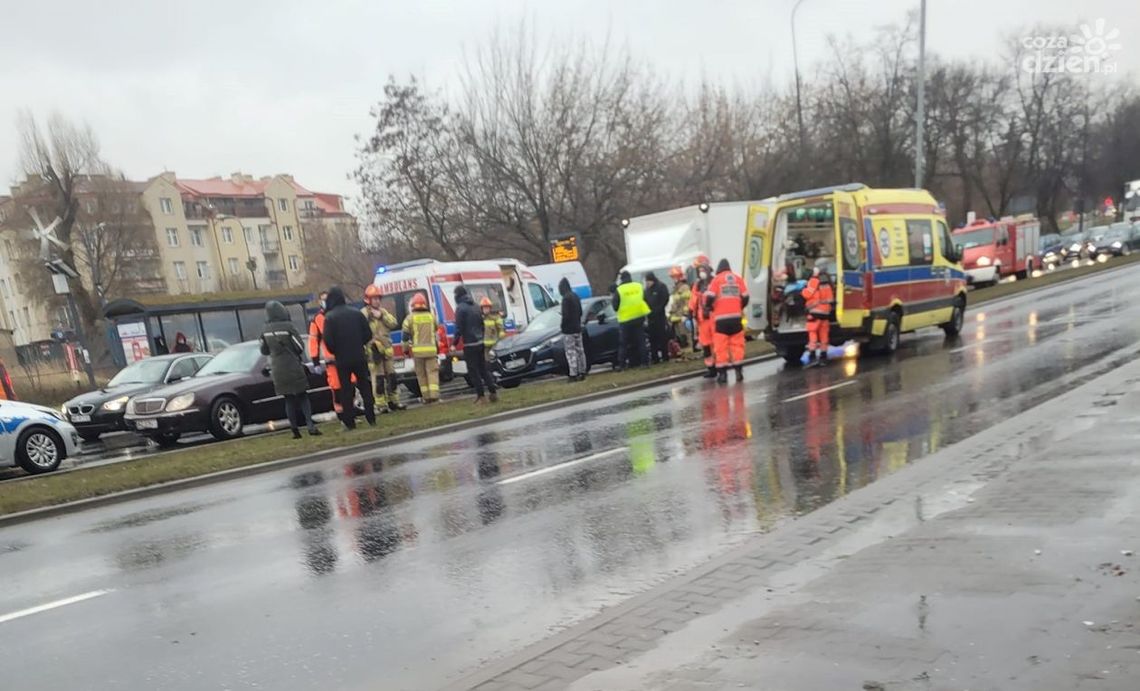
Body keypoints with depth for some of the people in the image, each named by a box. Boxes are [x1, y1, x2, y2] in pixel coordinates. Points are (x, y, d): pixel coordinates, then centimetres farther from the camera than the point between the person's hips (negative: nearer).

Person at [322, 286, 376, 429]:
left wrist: (335, 352, 6)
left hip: (342, 359, -3)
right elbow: (368, 334, 2)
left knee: (346, 390, 5)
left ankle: (349, 422, 5)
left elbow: (328, 340, -13)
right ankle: (371, 418, 11)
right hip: (359, 357, 3)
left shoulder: (329, 317, -9)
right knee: (365, 387, 11)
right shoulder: (356, 313, 2)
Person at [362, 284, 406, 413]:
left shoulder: (383, 311, 17)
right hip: (373, 349, -6)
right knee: (378, 379, -6)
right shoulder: (364, 313, -4)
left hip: (387, 348, 6)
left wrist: (382, 316, -8)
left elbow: (393, 323, 6)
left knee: (392, 376, 10)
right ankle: (381, 405, -2)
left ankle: (394, 402, 19)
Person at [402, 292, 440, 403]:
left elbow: (405, 336, 0)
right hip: (431, 349, 1)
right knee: (432, 371, 2)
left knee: (421, 374, 7)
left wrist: (406, 349, 9)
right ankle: (434, 394, -9)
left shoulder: (410, 318, -1)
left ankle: (426, 396, 8)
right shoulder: (431, 316, 8)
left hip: (417, 351, -1)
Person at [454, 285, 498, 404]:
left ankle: (481, 396, -1)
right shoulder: (476, 306, 12)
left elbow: (459, 328, -15)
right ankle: (493, 393, 8)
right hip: (480, 343, 7)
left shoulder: (460, 308, -11)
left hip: (469, 345, -7)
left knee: (474, 371, -1)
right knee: (484, 368, 12)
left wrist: (455, 343, -8)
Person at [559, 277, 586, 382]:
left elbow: (566, 315, -20)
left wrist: (563, 326, -9)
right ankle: (582, 373, 15)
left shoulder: (566, 298, -18)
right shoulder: (576, 296, 10)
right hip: (578, 328, 9)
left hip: (569, 330, -9)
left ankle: (573, 375, -7)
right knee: (580, 351, 11)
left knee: (571, 353, -6)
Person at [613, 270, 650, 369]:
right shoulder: (639, 286, 4)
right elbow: (646, 299, 11)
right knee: (640, 341, 9)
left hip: (625, 319, -3)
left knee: (624, 343, 4)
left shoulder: (619, 290, -8)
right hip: (639, 317, 3)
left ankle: (621, 363, 1)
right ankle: (644, 361, 7)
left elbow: (615, 306, -4)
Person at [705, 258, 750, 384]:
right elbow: (745, 297, 8)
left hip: (721, 318, -3)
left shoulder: (717, 279, -1)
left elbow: (710, 297, -8)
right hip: (736, 317, 3)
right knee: (737, 344, 10)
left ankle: (722, 373, -1)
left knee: (721, 346, 0)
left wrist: (708, 308, 10)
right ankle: (739, 371, 7)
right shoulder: (738, 278, 9)